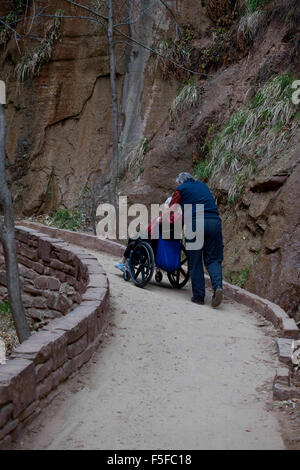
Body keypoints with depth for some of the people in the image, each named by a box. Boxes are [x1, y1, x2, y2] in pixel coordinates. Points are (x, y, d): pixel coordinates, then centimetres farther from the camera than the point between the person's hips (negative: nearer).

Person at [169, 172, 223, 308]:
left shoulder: (181, 189, 13)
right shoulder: (202, 185, 27)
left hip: (195, 224, -4)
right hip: (214, 221, 4)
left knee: (195, 262, 4)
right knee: (213, 259, 7)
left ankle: (198, 296, 3)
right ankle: (218, 286, -17)